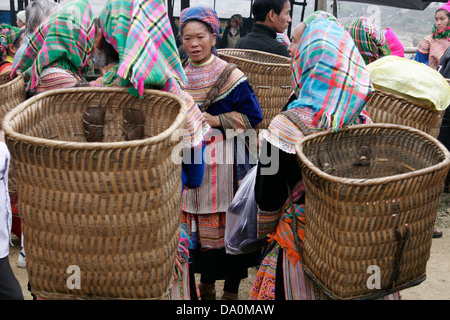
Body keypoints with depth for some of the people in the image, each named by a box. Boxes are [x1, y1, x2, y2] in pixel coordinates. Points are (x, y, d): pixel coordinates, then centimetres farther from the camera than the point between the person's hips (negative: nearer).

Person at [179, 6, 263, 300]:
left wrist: (215, 120, -16)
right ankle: (206, 279, 28)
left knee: (226, 220, -1)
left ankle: (232, 288, 16)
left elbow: (253, 116, -7)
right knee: (196, 219, 10)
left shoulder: (231, 76, -6)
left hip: (224, 160, -4)